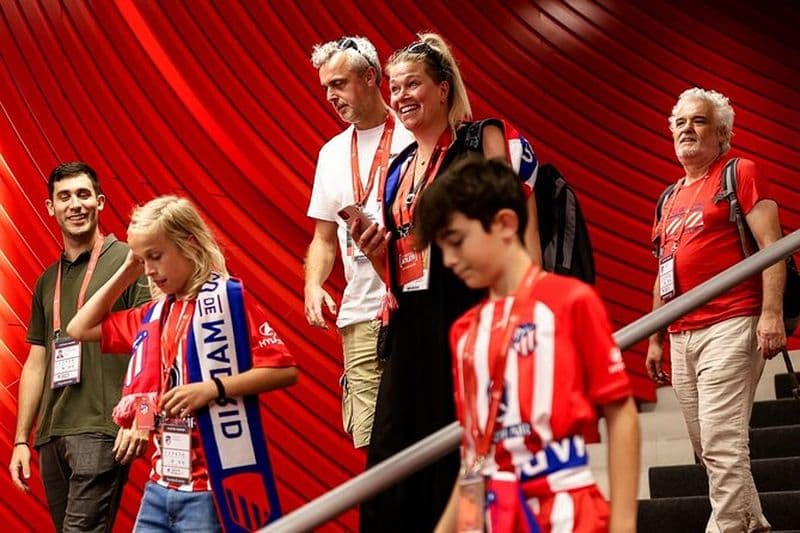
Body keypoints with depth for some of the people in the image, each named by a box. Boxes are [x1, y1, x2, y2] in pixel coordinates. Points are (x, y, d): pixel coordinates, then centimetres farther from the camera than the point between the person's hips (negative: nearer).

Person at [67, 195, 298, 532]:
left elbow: (284, 369, -13)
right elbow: (80, 329, 22)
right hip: (160, 485, 7)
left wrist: (212, 388, -22)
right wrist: (126, 272, 14)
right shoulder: (155, 314, 13)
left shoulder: (226, 297, -8)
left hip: (212, 489, -7)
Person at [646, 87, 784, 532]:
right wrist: (655, 340, 21)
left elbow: (771, 244, -8)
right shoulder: (670, 198, 22)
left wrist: (772, 314, -19)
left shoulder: (741, 174, 2)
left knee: (721, 445, -15)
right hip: (682, 337, 8)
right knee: (707, 448, 9)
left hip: (730, 327, -8)